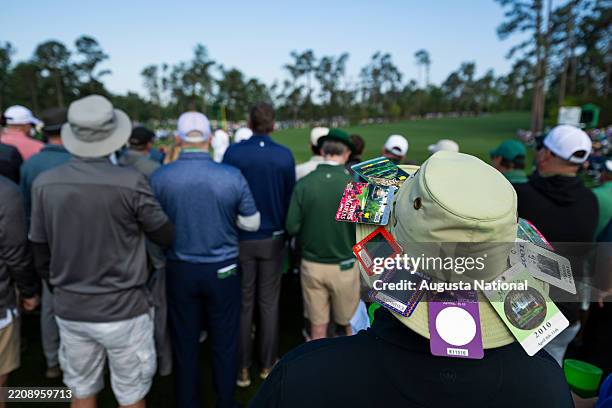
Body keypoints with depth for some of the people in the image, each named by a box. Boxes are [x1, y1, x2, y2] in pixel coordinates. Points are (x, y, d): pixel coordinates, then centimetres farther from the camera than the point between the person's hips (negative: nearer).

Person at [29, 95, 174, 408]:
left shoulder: (44, 183, -6)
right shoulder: (130, 182, -20)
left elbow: (40, 254, 4)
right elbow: (167, 237, -7)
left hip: (69, 311, 5)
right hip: (123, 310, -4)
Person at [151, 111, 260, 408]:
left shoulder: (158, 178, -12)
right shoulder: (232, 176, -15)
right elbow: (251, 223, -5)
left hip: (180, 270, 1)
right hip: (223, 270, -1)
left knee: (184, 343, 18)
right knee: (224, 342, 17)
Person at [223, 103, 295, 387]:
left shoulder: (233, 152, -11)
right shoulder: (285, 156, -8)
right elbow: (290, 196, -1)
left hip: (241, 238, 0)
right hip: (273, 238, 1)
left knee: (242, 303, 12)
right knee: (269, 302, 14)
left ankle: (242, 368, 23)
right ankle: (267, 364, 27)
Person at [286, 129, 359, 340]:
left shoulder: (303, 183, -11)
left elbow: (292, 227, -8)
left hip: (312, 264, 1)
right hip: (344, 265, -1)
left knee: (317, 326, 17)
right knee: (348, 324, 21)